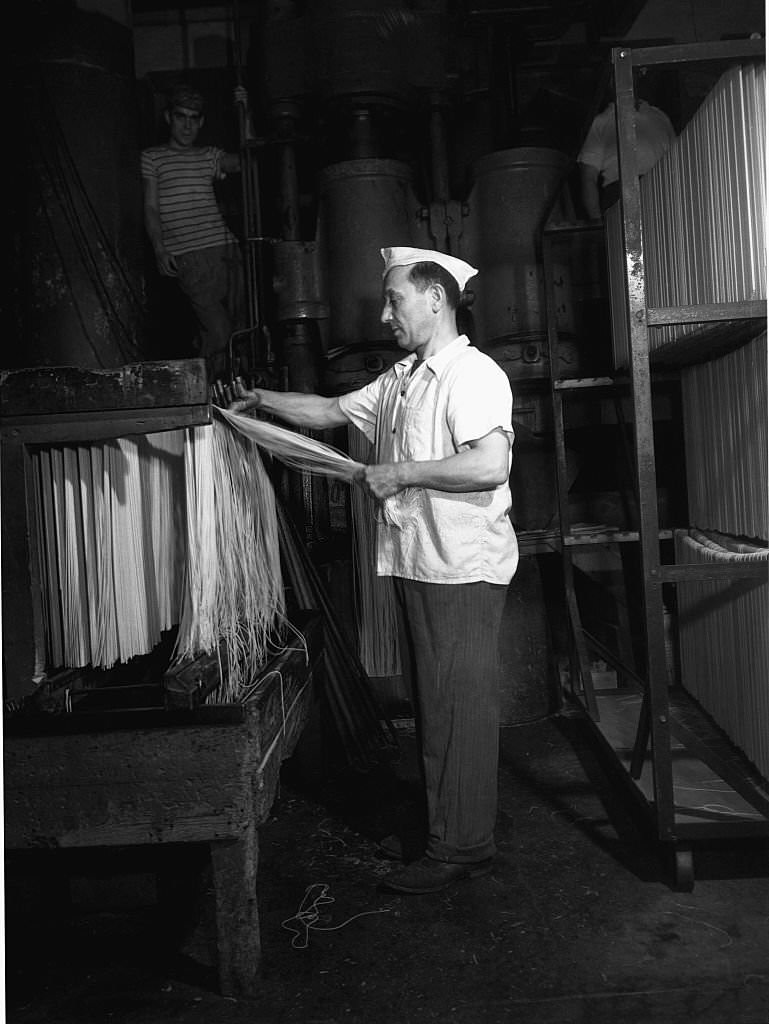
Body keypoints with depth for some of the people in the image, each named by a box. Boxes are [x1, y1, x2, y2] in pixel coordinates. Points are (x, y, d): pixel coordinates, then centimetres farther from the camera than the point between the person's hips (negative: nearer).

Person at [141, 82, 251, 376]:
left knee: (236, 325, -1)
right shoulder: (152, 157, 13)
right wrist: (160, 248, -7)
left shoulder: (210, 156, 22)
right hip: (188, 256, -5)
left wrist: (245, 115, -2)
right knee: (217, 331, -16)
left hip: (225, 247, 5)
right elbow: (151, 208, 7)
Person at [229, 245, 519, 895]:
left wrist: (401, 473, -18)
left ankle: (463, 848, 11)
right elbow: (332, 412, 23)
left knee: (459, 708, -1)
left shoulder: (474, 374, -12)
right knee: (434, 703, 16)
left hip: (463, 571, -9)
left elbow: (491, 464, -25)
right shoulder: (400, 380, 17)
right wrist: (262, 401, 14)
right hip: (418, 565, 9)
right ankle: (440, 825, 30)